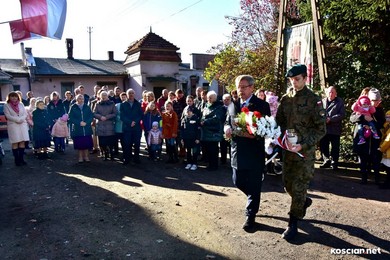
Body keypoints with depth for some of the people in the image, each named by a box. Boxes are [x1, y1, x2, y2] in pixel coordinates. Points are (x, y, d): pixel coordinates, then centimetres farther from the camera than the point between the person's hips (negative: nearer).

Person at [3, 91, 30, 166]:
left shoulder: (21, 104, 13)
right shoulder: (6, 105, 4)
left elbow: (25, 114, 8)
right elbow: (8, 116, -6)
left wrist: (21, 119, -10)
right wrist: (17, 120, -14)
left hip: (23, 124, 3)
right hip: (13, 125, -3)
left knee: (22, 142, 0)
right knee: (15, 142, -4)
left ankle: (21, 158, 7)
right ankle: (17, 160, 0)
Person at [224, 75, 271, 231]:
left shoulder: (262, 105, -7)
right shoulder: (234, 104, 9)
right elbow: (227, 122, 14)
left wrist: (254, 134, -28)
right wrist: (227, 128, -9)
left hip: (254, 152, -5)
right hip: (237, 151, 5)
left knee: (254, 186, 4)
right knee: (238, 182, 15)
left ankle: (250, 216, 20)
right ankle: (254, 199, 44)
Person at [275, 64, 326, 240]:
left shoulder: (314, 100, -10)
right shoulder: (285, 98, 5)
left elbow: (321, 129, -10)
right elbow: (279, 121, 11)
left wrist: (303, 145, -21)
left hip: (306, 151, -5)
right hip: (288, 149, 5)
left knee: (299, 188, 1)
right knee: (288, 185, 14)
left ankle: (293, 224, 16)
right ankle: (304, 202, 45)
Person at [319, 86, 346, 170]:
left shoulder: (340, 102, -1)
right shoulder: (322, 101, 7)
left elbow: (342, 115, -9)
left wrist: (330, 119, -19)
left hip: (335, 129, -3)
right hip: (324, 128, 3)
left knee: (335, 147, 6)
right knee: (323, 146, 10)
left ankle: (334, 163, 19)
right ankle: (326, 160, 27)